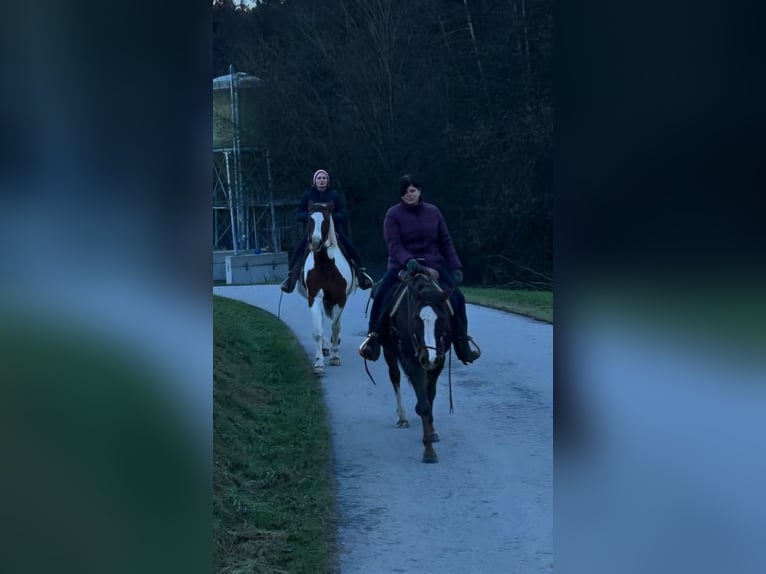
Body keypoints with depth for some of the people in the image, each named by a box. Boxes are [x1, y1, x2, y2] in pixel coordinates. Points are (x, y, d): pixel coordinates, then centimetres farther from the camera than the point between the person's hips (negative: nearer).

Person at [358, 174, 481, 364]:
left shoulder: (433, 212, 8)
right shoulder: (393, 215, -1)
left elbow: (446, 242, 10)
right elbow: (394, 245, -11)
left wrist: (456, 267, 0)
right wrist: (408, 261, -31)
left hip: (433, 265, 2)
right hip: (402, 266, -2)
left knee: (456, 297, -16)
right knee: (382, 295, -27)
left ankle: (463, 346, -3)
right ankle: (374, 338, -14)